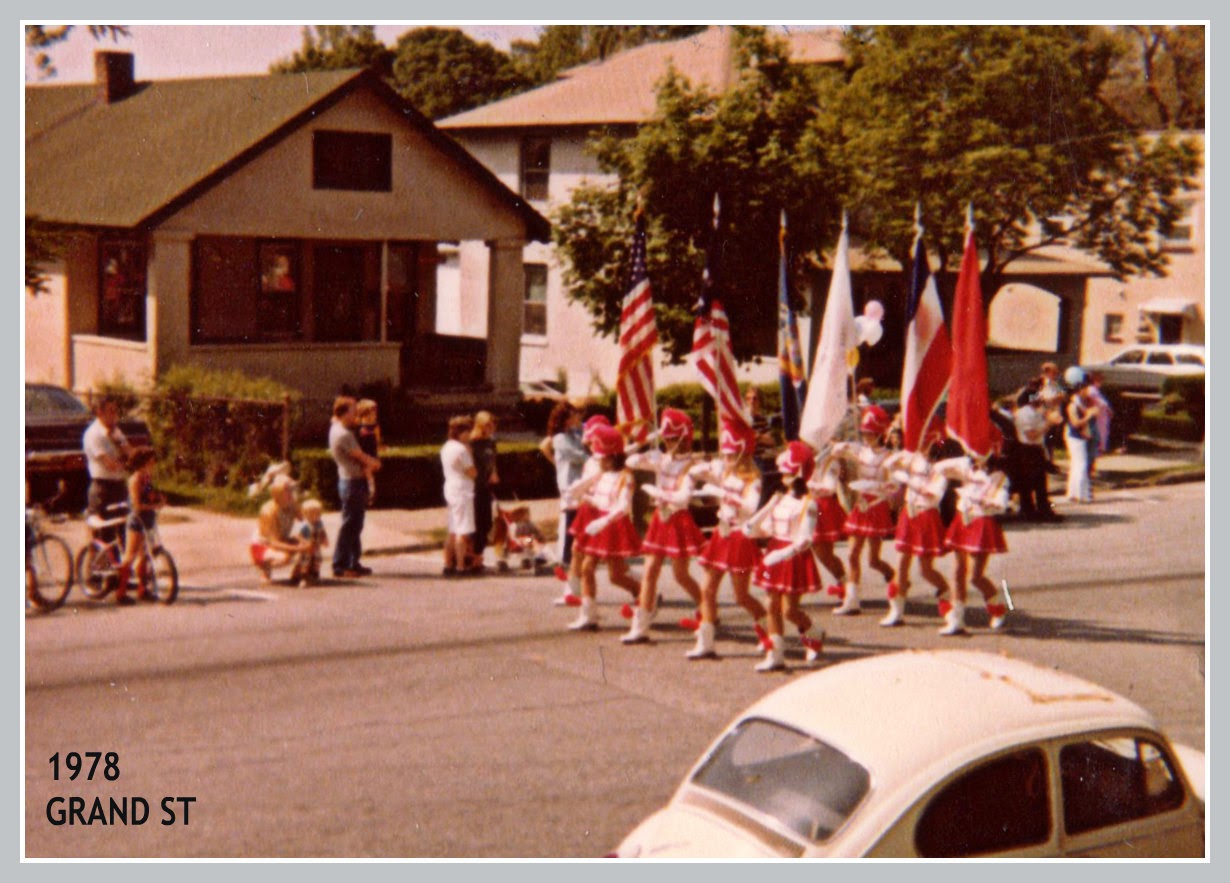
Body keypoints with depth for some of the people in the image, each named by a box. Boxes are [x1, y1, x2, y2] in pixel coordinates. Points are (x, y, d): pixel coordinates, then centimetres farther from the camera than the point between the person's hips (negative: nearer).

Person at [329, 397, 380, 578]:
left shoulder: (336, 429, 13)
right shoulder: (343, 434, -19)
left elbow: (357, 456, 16)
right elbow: (361, 456, -12)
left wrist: (369, 463, 0)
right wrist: (374, 462, 7)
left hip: (353, 481, 10)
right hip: (352, 482, -10)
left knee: (355, 524, 14)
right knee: (349, 524, -6)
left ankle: (353, 563, 20)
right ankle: (340, 565, -3)